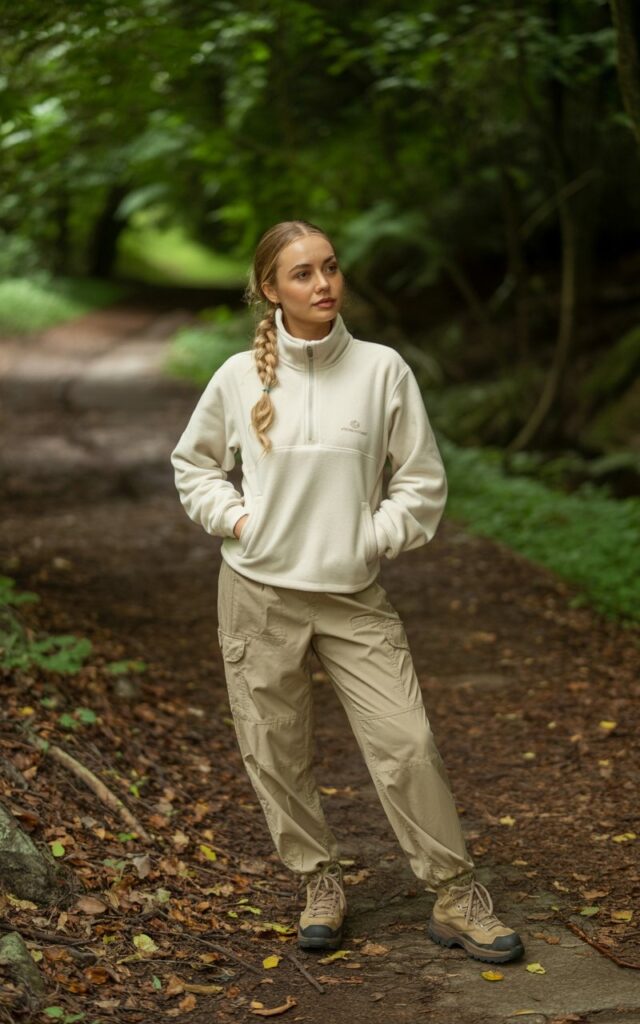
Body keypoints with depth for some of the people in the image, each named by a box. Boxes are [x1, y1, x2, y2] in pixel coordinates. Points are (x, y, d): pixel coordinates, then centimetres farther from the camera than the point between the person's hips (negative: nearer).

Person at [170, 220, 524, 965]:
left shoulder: (382, 369, -3)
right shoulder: (240, 377, -1)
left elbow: (421, 482, 4)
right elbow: (192, 462, 15)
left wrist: (372, 539, -5)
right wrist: (233, 518, 1)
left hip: (353, 596, -1)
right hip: (259, 593, 1)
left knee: (407, 743, -5)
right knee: (275, 752, 8)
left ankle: (455, 898, 9)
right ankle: (318, 883, 28)